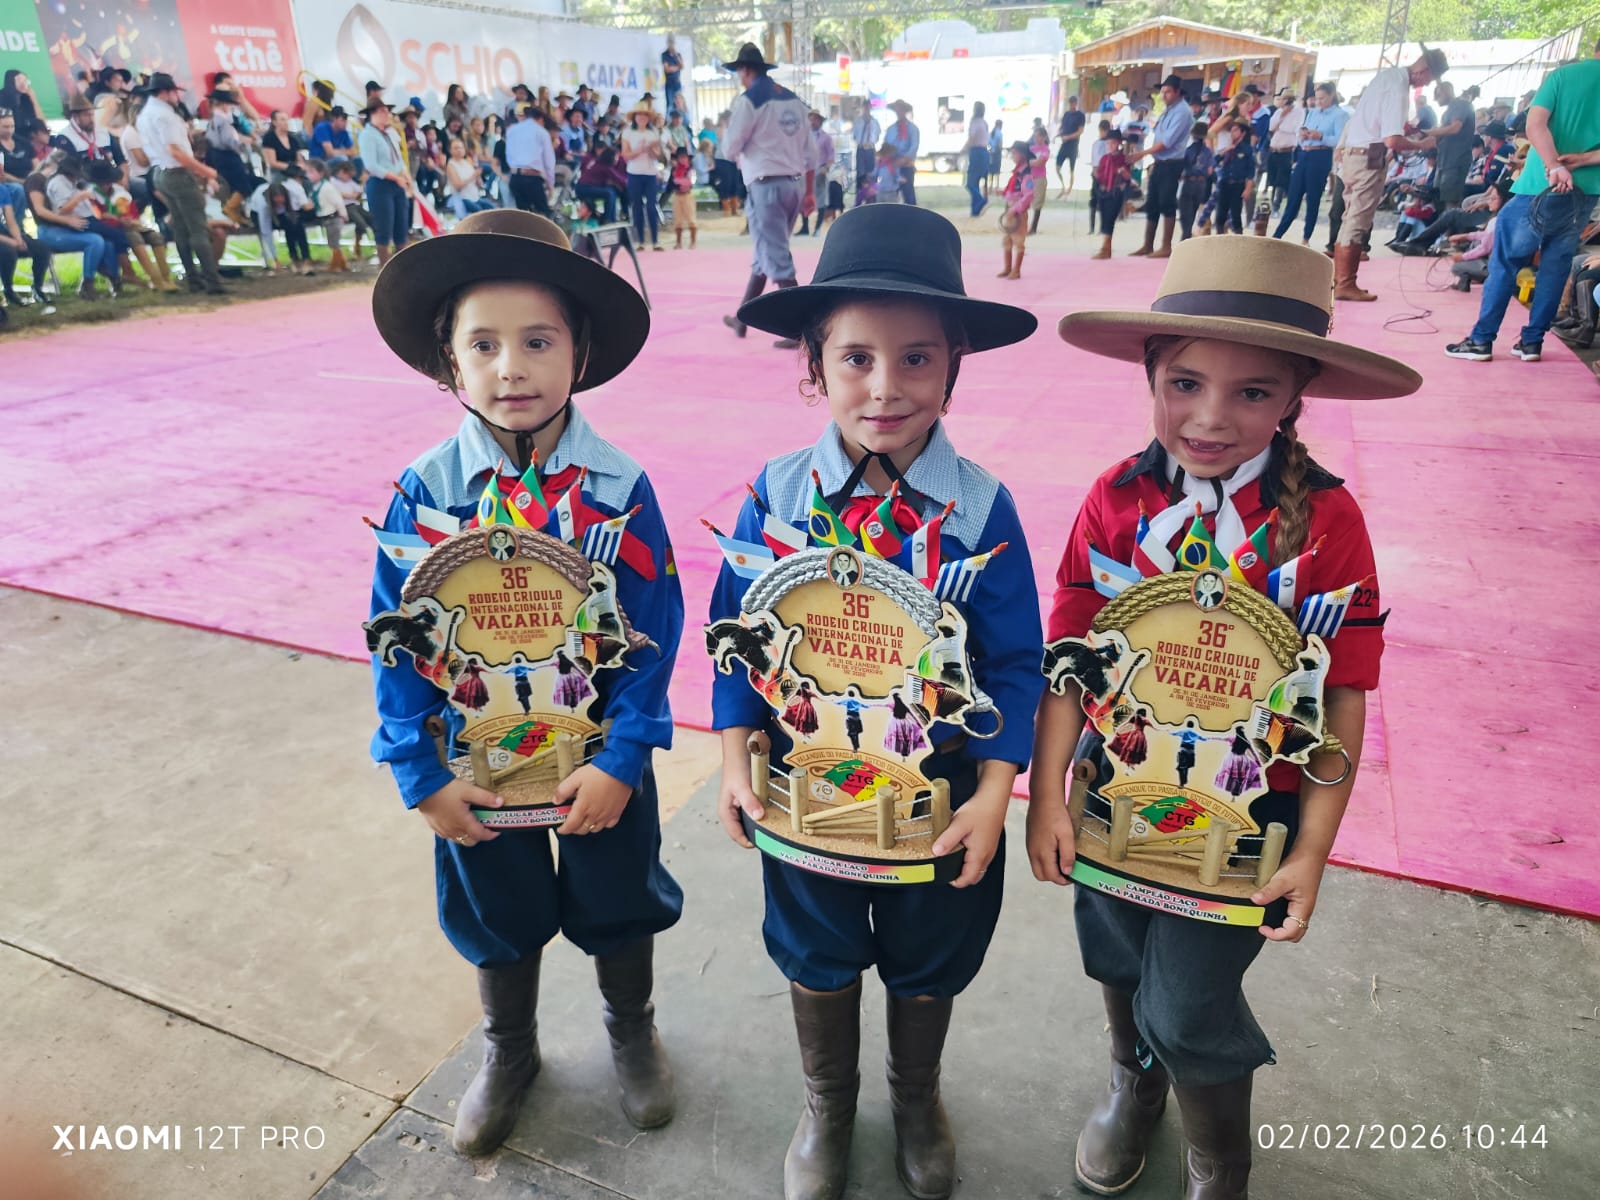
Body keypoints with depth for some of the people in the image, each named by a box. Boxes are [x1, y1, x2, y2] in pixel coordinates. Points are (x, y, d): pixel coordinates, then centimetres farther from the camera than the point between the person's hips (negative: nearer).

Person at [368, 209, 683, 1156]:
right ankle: (510, 1052, 51)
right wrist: (421, 773, -8)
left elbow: (654, 632, -14)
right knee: (499, 914, 23)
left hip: (601, 759, -1)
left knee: (618, 904, 20)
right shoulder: (424, 491, -13)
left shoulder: (620, 486, -16)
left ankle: (633, 1031, 50)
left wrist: (621, 758, -17)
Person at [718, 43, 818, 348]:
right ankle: (741, 319, 30)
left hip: (767, 186, -8)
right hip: (794, 184, 8)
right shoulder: (793, 99, 13)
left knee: (777, 260, -5)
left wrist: (731, 145, 16)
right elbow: (810, 151, 13)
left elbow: (730, 149, -6)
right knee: (764, 254, 18)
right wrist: (809, 192, 17)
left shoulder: (747, 100, -8)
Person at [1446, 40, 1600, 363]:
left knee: (1505, 261, 3)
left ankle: (1481, 339, 1)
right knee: (1556, 266, 11)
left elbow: (1535, 125, -16)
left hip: (1542, 187, -3)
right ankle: (1532, 341, 11)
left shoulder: (1563, 75, 1)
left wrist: (1554, 167, -25)